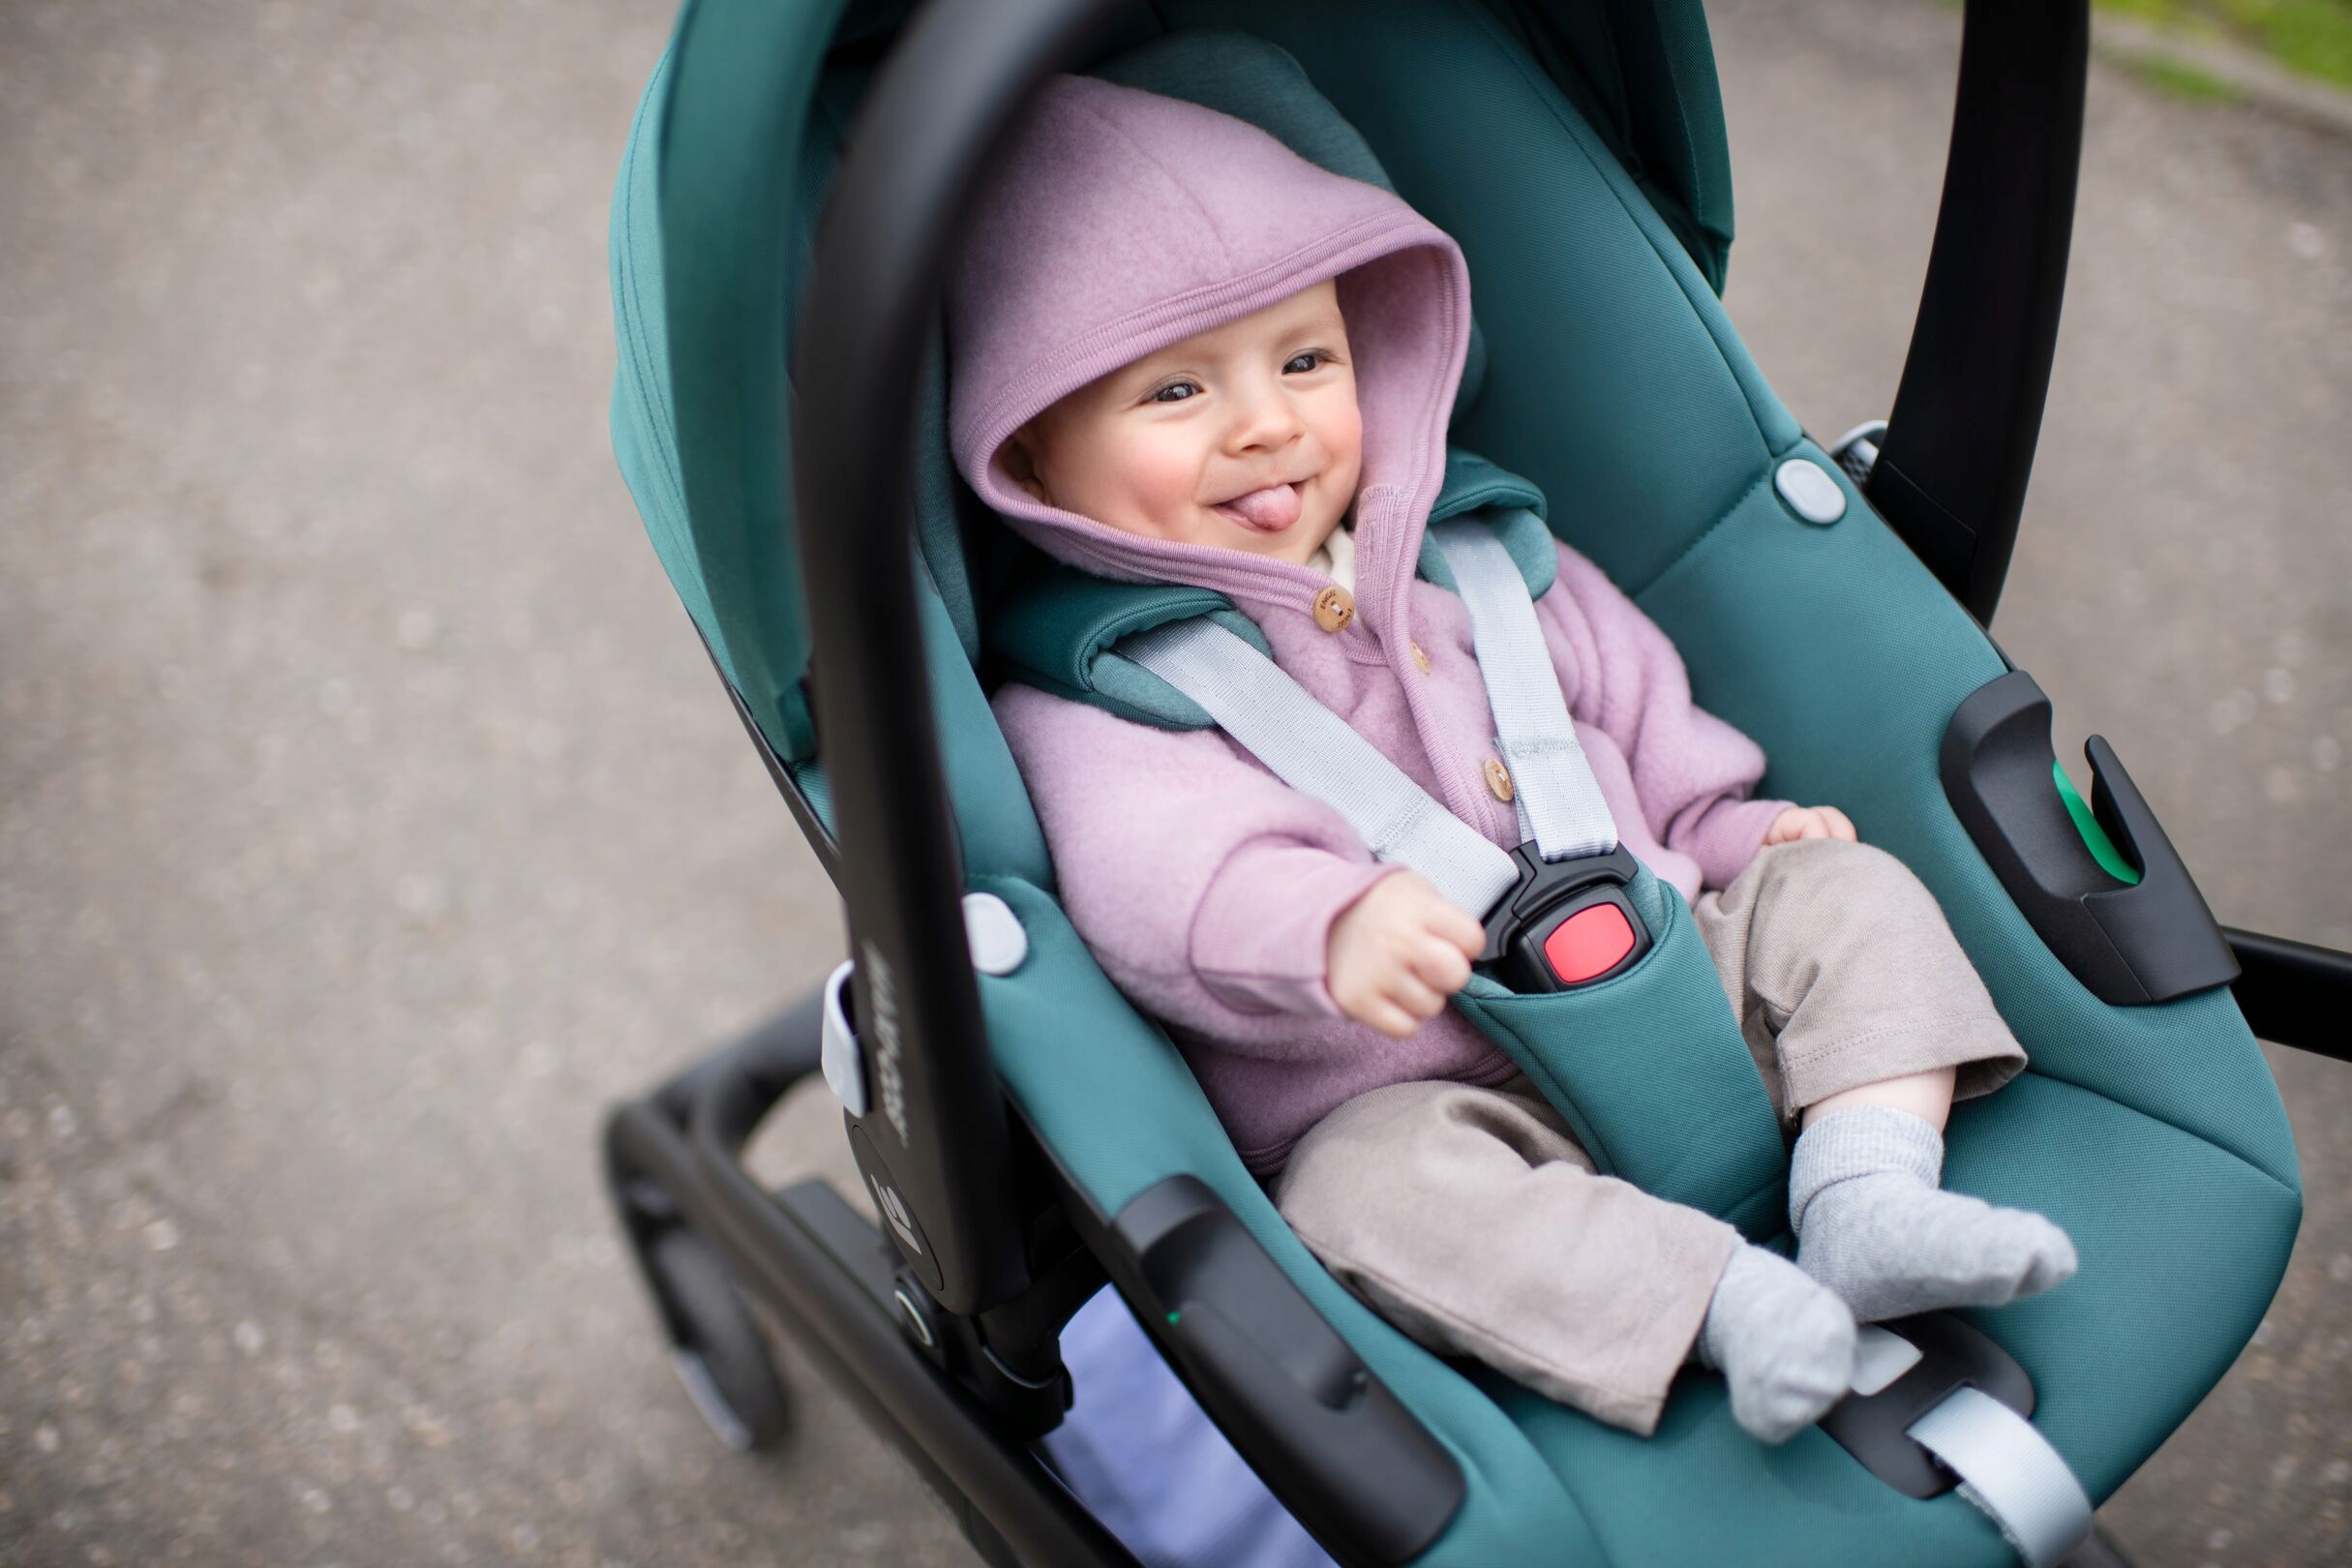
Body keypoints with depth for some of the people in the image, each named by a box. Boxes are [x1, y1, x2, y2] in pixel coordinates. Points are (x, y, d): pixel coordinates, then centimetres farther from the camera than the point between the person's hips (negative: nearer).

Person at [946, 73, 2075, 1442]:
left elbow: (1648, 722, 24)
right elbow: (1164, 874, -24)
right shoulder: (1093, 697, -5)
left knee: (1839, 891, -7)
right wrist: (1329, 930, -42)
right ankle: (1732, 1301, -36)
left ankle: (1869, 1196, -23)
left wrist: (1741, 839, 9)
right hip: (1418, 1095, -5)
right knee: (1365, 1182, -34)